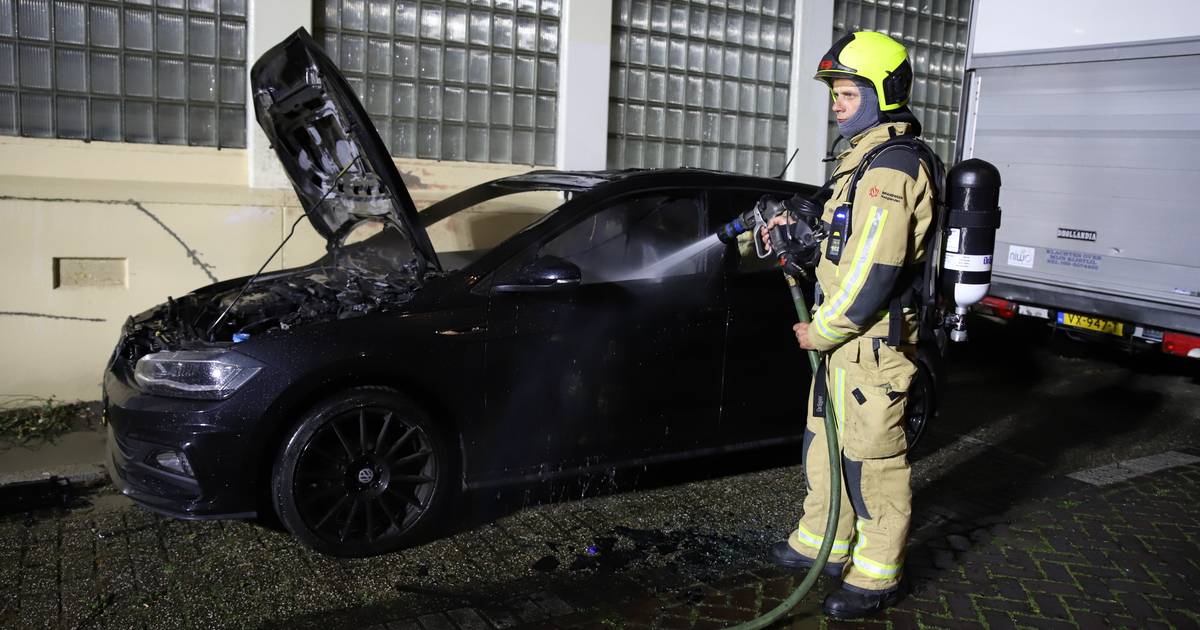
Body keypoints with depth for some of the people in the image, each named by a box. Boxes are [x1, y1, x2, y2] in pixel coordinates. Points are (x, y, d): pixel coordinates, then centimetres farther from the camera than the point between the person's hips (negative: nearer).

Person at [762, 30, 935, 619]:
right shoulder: (864, 157, 14)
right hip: (846, 337, 10)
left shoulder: (889, 169, -20)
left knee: (870, 460, 1)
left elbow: (875, 272, -25)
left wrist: (821, 330, -16)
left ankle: (877, 578, 16)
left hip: (872, 345, -10)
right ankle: (823, 543, 36)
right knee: (825, 443, 20)